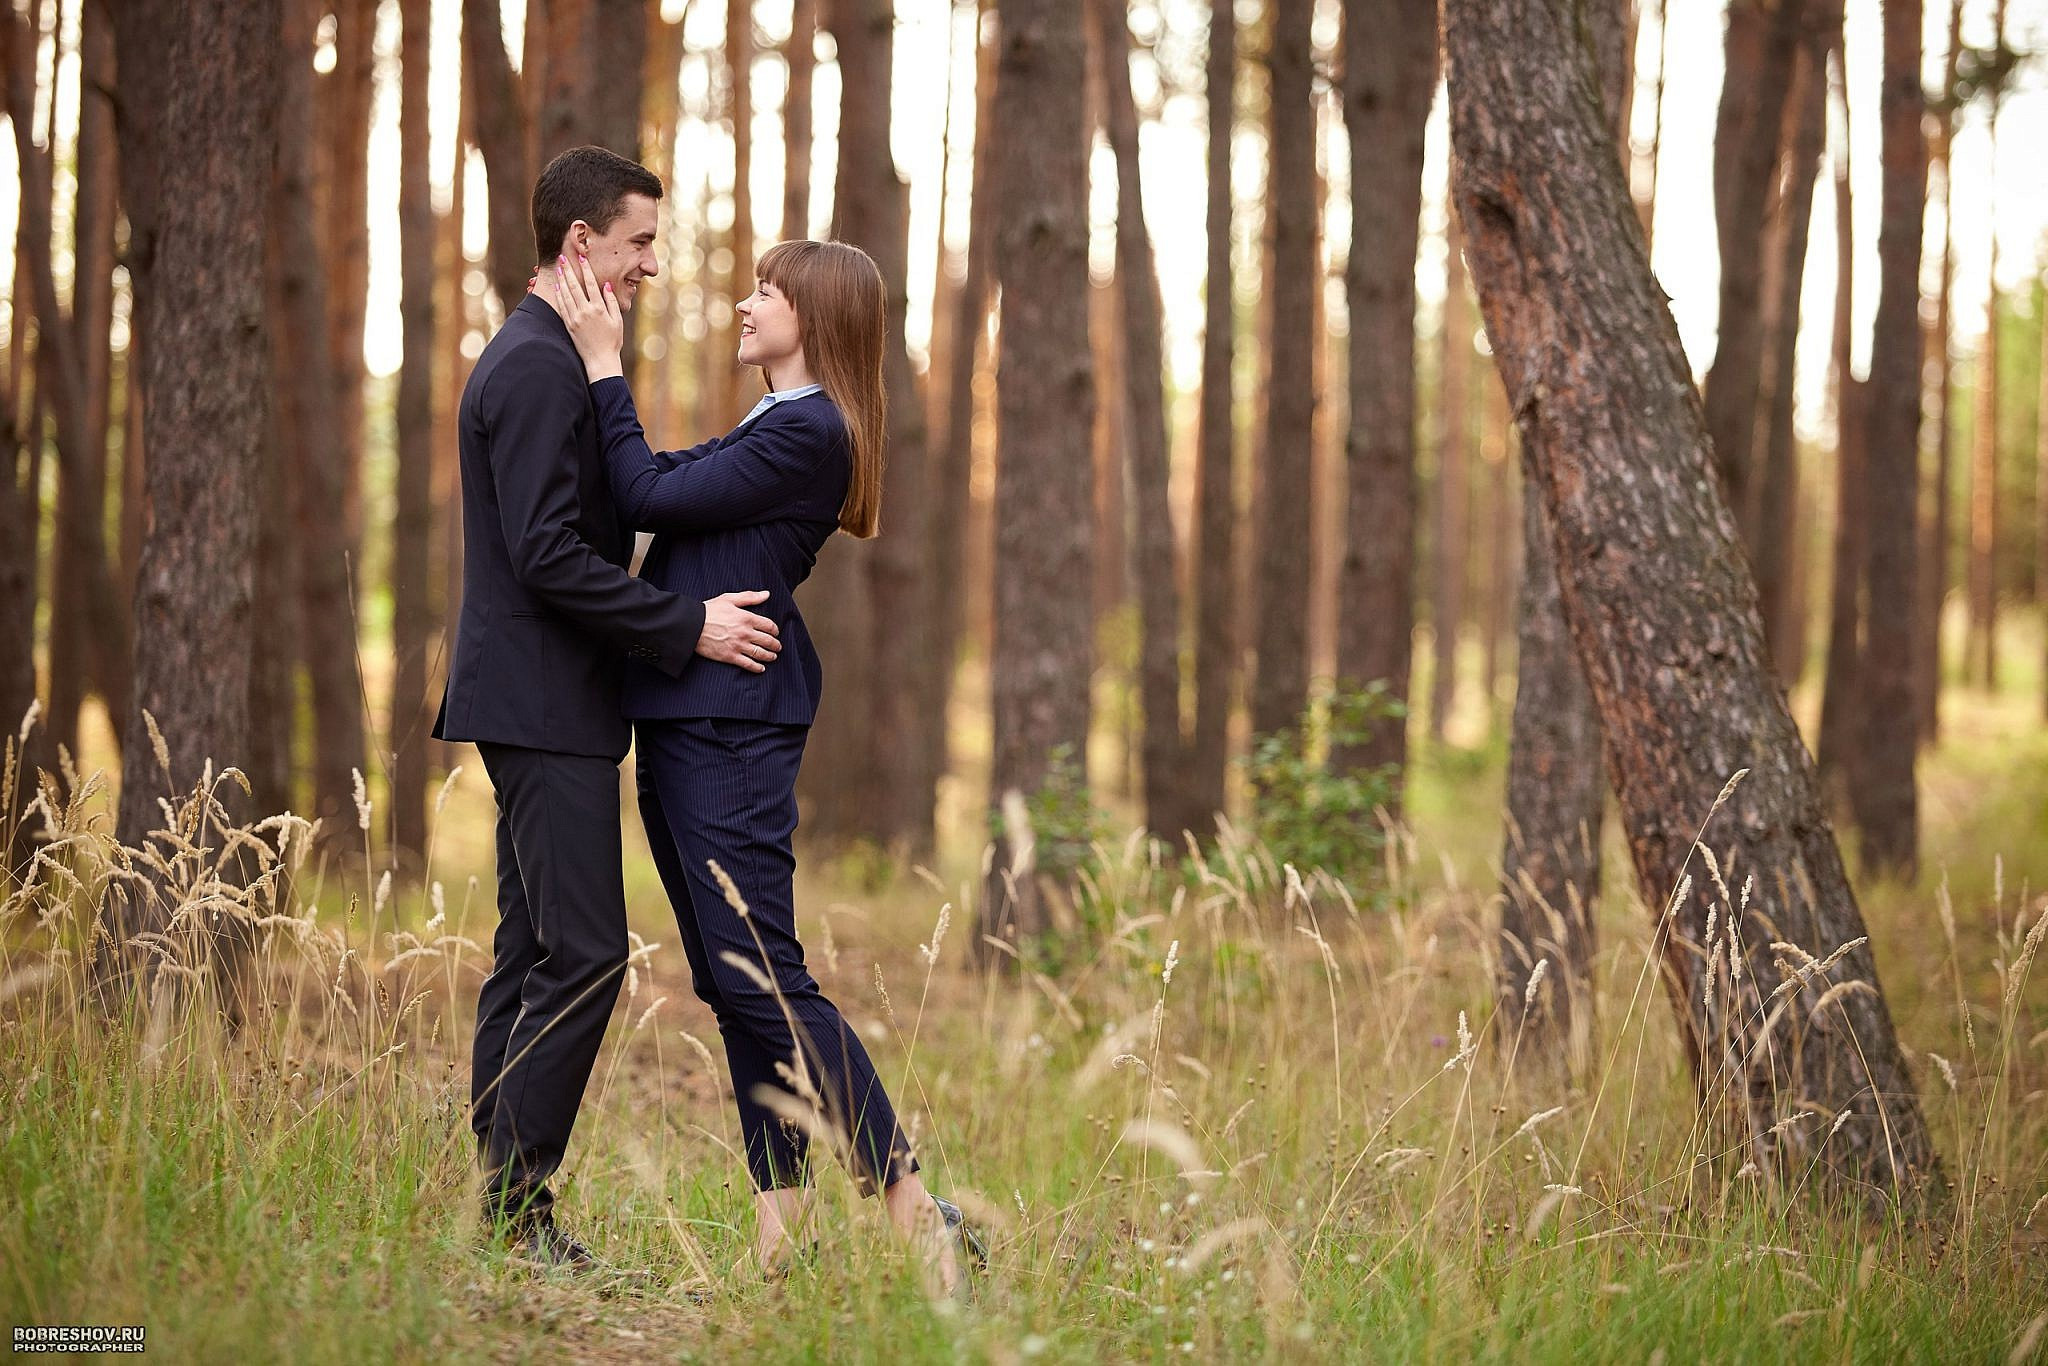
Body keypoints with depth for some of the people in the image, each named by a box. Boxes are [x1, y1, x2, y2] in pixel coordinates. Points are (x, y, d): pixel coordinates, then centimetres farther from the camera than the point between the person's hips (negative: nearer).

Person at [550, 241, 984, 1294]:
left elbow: (650, 497, -14)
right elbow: (657, 481, 20)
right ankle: (780, 1235, 11)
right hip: (684, 720, 11)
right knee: (727, 982, 9)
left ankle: (918, 1216, -11)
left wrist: (604, 364, -8)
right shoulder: (775, 428, 19)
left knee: (763, 978, -13)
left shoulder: (808, 431, -13)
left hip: (731, 721, -11)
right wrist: (597, 356, 18)